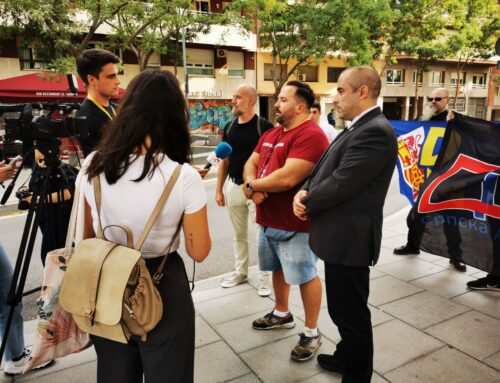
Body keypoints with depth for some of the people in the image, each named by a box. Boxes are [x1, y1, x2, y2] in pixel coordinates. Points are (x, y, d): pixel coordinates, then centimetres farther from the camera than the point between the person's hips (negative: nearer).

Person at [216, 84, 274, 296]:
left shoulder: (264, 126, -10)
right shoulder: (229, 128, 7)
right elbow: (224, 161, 12)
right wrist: (219, 189, 9)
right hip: (233, 187, 6)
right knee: (238, 234, 16)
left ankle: (264, 276, 19)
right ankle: (240, 271, 32)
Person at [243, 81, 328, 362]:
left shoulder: (310, 135, -20)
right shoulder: (271, 134, 11)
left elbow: (288, 178, -29)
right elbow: (251, 163, 9)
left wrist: (251, 185, -15)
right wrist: (253, 186, -14)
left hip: (294, 224, -9)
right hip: (268, 219, 9)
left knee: (305, 276, 5)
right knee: (278, 269, 23)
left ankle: (312, 333, 22)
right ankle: (282, 314, 44)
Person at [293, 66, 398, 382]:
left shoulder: (375, 131, -20)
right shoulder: (358, 129, 13)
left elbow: (341, 184, -25)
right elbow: (325, 170, 13)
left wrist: (306, 203, -8)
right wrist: (304, 192, -6)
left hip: (349, 239, -10)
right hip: (342, 235, 10)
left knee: (351, 312, 8)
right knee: (342, 307, 25)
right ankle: (347, 357, 47)